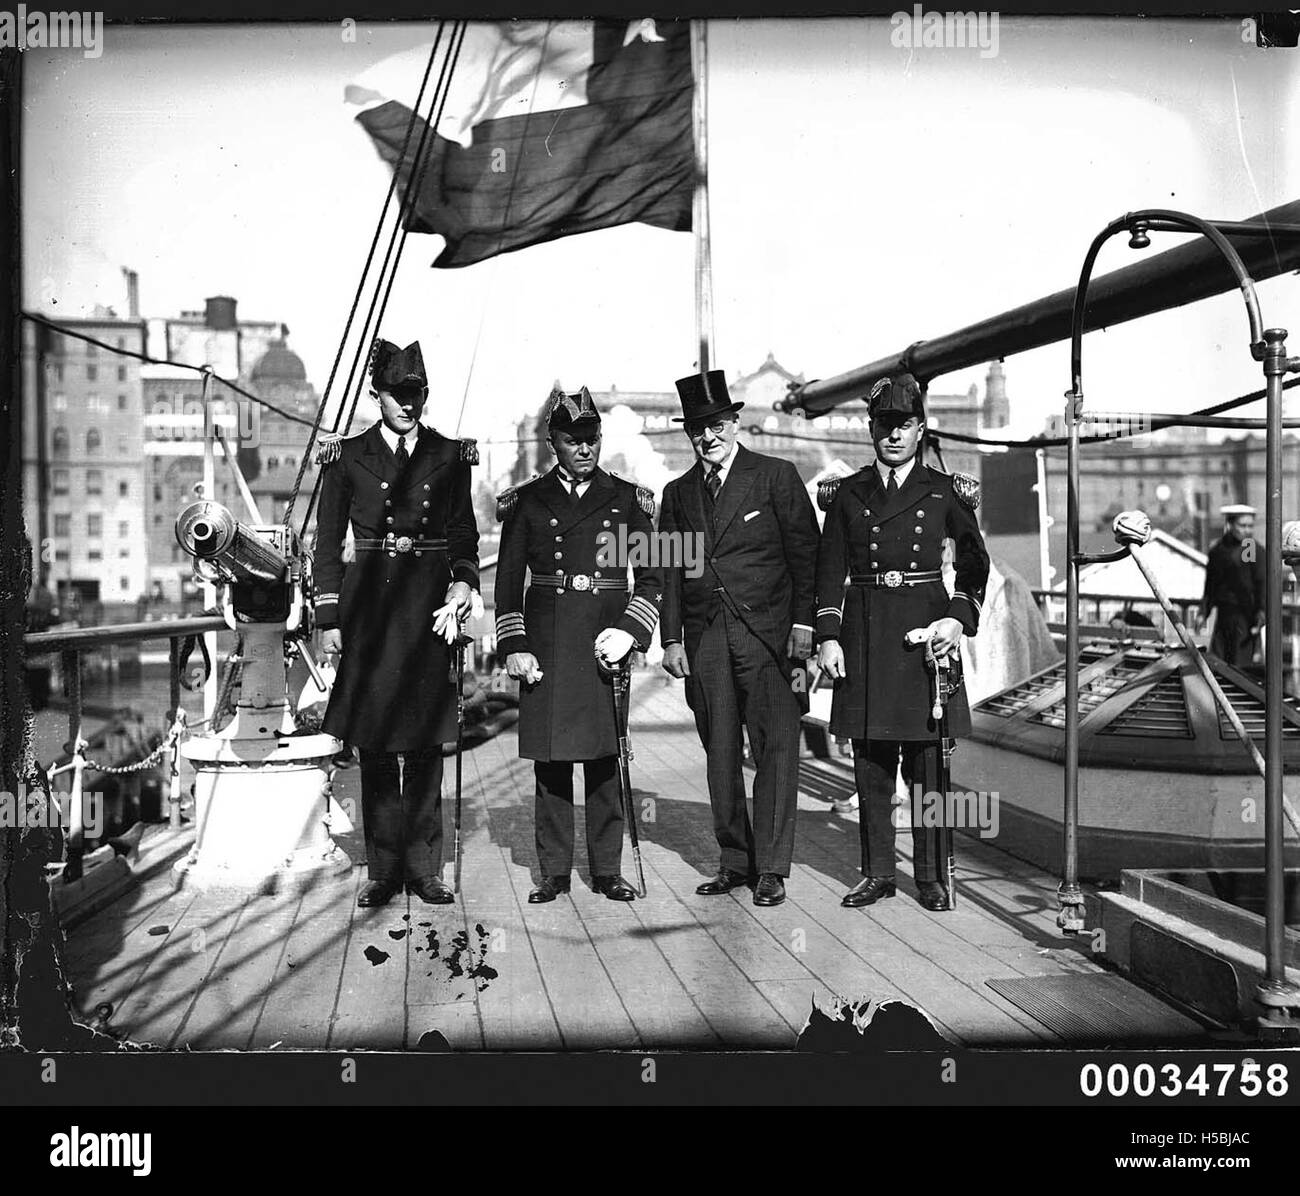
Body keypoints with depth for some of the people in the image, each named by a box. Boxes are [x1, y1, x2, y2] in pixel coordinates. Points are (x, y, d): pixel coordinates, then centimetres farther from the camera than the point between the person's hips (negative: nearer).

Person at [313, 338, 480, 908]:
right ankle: (383, 869, 11)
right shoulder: (347, 457, 5)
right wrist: (329, 620, 0)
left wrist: (463, 584, -7)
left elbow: (464, 536, 12)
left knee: (426, 743, 3)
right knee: (375, 746, 2)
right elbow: (328, 544, 5)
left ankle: (423, 868, 12)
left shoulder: (449, 456, 9)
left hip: (428, 604, 1)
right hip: (368, 604, -1)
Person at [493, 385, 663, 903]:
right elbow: (508, 580, 6)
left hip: (606, 640, 0)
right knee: (550, 759, 3)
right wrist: (513, 646, -4)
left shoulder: (628, 499, 8)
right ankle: (553, 871, 13)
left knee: (606, 758, 3)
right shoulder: (527, 501, 8)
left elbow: (651, 577, 5)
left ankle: (607, 870, 12)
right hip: (546, 642, 0)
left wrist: (629, 629, -11)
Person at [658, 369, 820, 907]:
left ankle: (771, 868, 2)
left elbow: (806, 554, 0)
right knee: (719, 752, 7)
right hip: (704, 640, 4)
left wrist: (803, 626, -7)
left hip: (768, 635, -4)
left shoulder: (777, 477, 3)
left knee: (776, 749, -6)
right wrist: (671, 637, 6)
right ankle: (734, 860, 17)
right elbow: (670, 570, 15)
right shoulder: (677, 493, 15)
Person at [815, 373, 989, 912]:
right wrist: (828, 637, -3)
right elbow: (830, 571, 6)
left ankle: (930, 875, 12)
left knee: (927, 759, 2)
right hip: (864, 634, 1)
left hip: (926, 629, -1)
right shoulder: (846, 494, 8)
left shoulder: (945, 491, 6)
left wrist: (959, 619, -6)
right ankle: (876, 872, 15)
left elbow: (975, 563, 9)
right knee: (871, 760, 5)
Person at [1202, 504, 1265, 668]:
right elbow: (1210, 584, 18)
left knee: (1239, 664, -3)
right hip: (1223, 613, 5)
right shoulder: (1217, 551, 11)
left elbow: (1262, 584, -9)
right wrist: (1204, 612, 16)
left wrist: (1261, 612, -16)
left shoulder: (1256, 550, -5)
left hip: (1245, 616, -5)